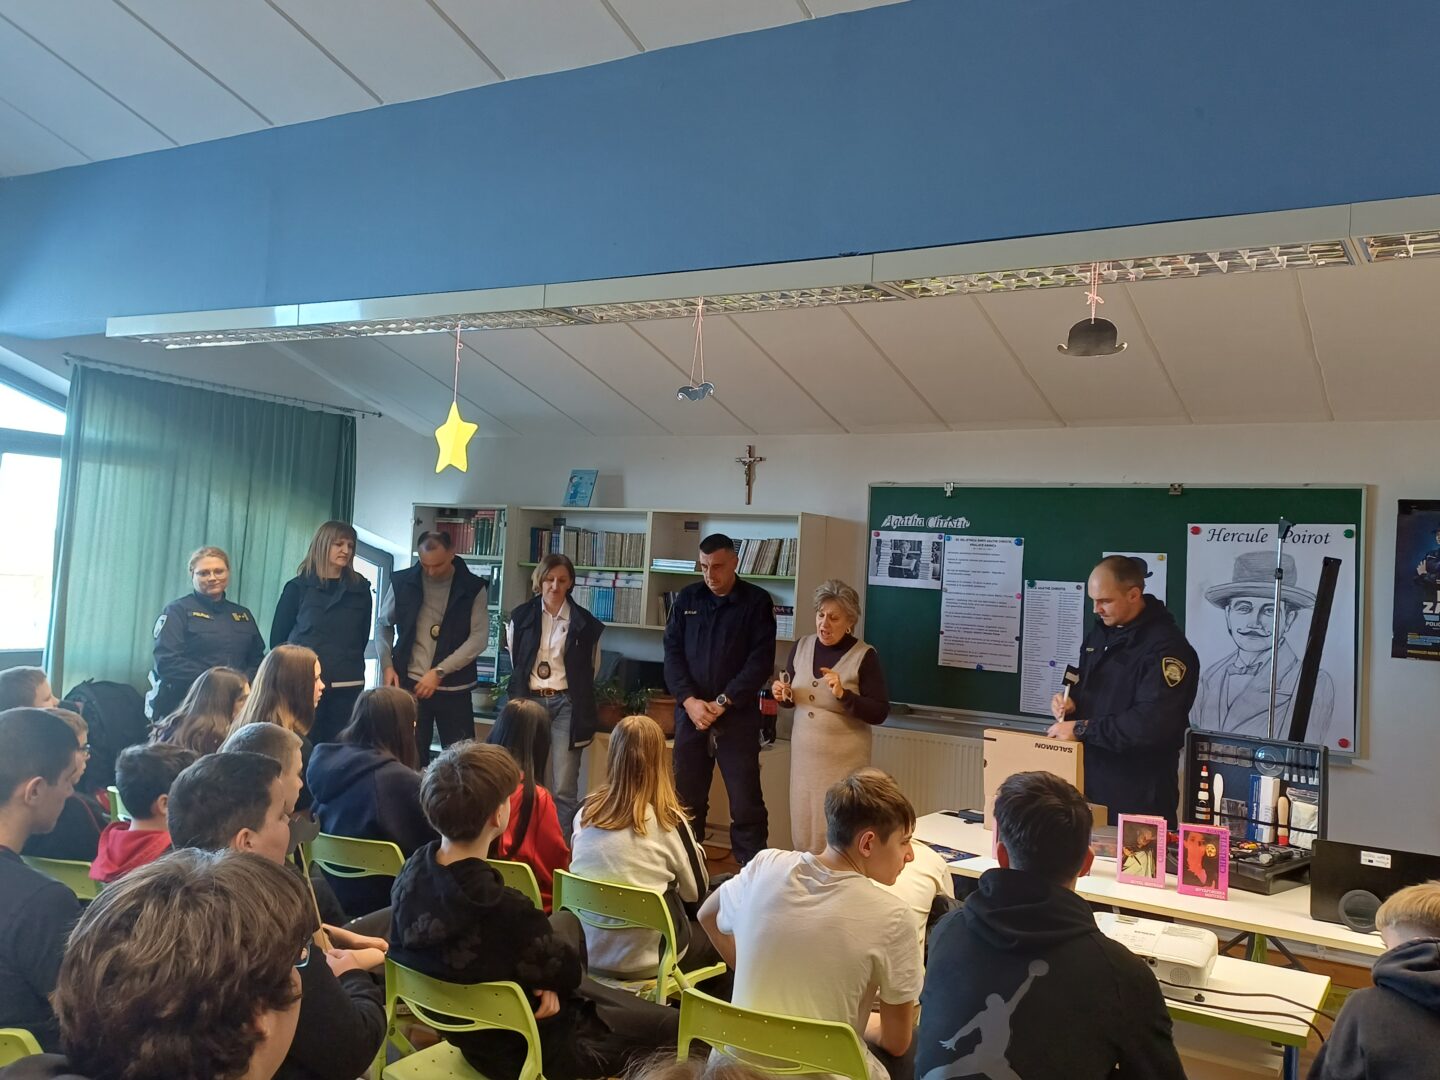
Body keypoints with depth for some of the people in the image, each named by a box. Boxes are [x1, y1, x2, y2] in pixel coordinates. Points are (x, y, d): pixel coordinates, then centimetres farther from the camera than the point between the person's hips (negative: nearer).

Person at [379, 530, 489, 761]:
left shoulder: (474, 588, -3)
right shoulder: (403, 582, 1)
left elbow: (479, 638, -8)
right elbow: (384, 625, 13)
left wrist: (439, 671, -15)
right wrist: (387, 665, -2)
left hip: (454, 688, -1)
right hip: (410, 683, 1)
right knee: (411, 758, 4)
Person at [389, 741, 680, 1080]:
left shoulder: (414, 871, -17)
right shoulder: (505, 910, -40)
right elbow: (569, 971, -20)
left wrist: (540, 978, -13)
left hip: (463, 1024, 7)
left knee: (566, 920, 28)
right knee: (671, 1022, 12)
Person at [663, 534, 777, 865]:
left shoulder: (757, 601, -1)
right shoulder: (687, 598, 9)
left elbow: (761, 660, -7)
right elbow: (672, 652, 5)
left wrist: (722, 703, -12)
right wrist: (690, 700, -9)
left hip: (738, 716, -3)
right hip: (690, 713, 3)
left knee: (746, 801, -3)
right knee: (687, 797, 8)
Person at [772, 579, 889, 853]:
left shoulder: (864, 656, -10)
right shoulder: (802, 646, 5)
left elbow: (880, 713, -11)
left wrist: (843, 695, -23)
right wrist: (782, 695, -6)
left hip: (844, 758, -4)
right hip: (804, 753, 5)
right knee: (803, 825, 8)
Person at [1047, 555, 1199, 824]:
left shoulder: (1166, 647, -17)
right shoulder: (1100, 632, 10)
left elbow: (1151, 724, -26)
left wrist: (1082, 729, -21)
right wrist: (1070, 703, 0)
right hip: (1090, 779, 8)